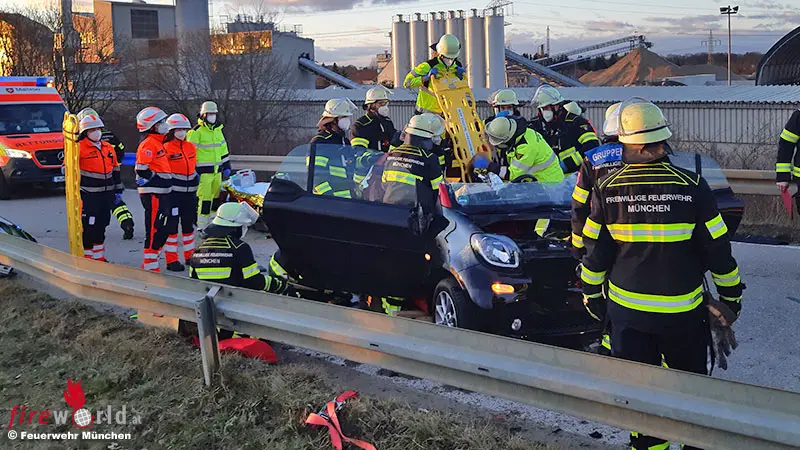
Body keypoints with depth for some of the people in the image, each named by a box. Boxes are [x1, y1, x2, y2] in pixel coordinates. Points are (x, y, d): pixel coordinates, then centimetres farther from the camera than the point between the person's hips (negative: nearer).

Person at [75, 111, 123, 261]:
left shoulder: (108, 147, 12)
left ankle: (99, 257, 27)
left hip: (106, 194, 7)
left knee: (101, 227, 16)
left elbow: (115, 170, 18)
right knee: (88, 228, -6)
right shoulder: (80, 148, -9)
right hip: (88, 195, -7)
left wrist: (118, 190, 16)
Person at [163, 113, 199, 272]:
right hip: (172, 193, -7)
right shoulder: (166, 148, -10)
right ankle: (171, 260, 5)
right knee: (172, 226, -1)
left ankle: (190, 255, 27)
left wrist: (196, 177, 15)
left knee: (189, 224, 15)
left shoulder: (191, 147, 11)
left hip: (189, 193, 7)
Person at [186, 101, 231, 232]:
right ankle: (202, 226, -5)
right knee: (204, 198, -10)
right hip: (203, 171, -7)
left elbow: (223, 149, 23)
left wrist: (226, 166, 20)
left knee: (217, 196, 12)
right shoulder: (197, 131, -9)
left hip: (217, 170, 8)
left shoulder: (218, 130, 15)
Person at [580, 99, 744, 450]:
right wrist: (730, 293, 9)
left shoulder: (607, 189, -9)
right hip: (683, 311, -1)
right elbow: (718, 249, -5)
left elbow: (595, 251, -2)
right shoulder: (692, 187, -13)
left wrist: (592, 294, 13)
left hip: (627, 309, 1)